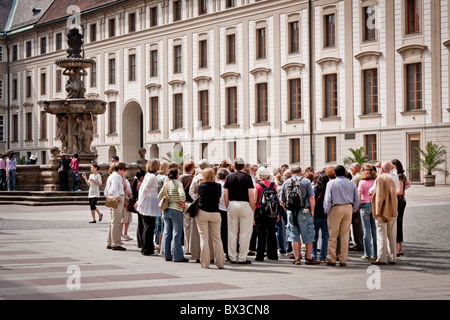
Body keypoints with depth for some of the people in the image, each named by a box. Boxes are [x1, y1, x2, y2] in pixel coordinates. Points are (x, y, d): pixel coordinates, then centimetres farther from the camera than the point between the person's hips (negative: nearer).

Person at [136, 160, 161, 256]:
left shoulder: (148, 175, 13)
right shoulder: (152, 177, -15)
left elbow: (141, 189, 18)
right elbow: (144, 190, -17)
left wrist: (139, 201, 21)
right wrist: (140, 202, -9)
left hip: (145, 207, 10)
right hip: (150, 207, -10)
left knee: (146, 227, 16)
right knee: (149, 227, -5)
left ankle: (144, 248, 23)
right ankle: (147, 250, -2)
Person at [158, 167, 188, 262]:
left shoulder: (166, 184, 8)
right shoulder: (178, 183, -10)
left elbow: (159, 196, 10)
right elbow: (182, 194, -26)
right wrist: (183, 202, -10)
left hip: (166, 210, 6)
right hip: (176, 210, -6)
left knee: (167, 233, 12)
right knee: (177, 234, -2)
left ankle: (167, 255, 16)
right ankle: (178, 256, -1)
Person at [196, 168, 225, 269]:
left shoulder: (201, 186, -6)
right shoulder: (218, 186, -1)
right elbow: (219, 198, 10)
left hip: (202, 213, -2)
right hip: (215, 213, 2)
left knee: (204, 238, 3)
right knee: (217, 238, 8)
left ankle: (205, 263, 3)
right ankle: (220, 262, 7)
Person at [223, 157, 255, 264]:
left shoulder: (229, 177, 5)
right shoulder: (247, 177, -4)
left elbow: (225, 194, 3)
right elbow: (251, 194, -9)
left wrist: (228, 207, 11)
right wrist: (253, 209, -2)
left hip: (232, 204, 3)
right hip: (245, 205, -3)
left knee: (232, 233, 9)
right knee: (245, 233, 2)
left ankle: (232, 257, 12)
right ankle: (242, 258, 2)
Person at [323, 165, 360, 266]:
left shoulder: (331, 183, -2)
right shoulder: (351, 184, 9)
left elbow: (328, 199, -7)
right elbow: (357, 199, 7)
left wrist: (327, 211, 0)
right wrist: (353, 210, 14)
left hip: (336, 209, -3)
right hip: (348, 208, 3)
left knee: (332, 235, 2)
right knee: (345, 235, 6)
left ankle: (331, 259, 3)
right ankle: (343, 260, 7)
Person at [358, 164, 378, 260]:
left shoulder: (362, 182, -6)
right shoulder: (376, 182, 4)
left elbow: (359, 196, -8)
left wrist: (359, 207, 3)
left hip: (365, 205, -3)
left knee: (366, 231, 1)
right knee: (375, 231, 6)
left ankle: (367, 254, 1)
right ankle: (375, 254, 7)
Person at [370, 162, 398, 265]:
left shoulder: (380, 178, -10)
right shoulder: (393, 179, 7)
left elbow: (380, 195, -13)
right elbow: (395, 194, 11)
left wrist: (378, 212, -12)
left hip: (383, 211, -6)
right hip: (392, 212, 6)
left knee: (382, 236, -4)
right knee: (392, 236, 9)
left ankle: (381, 258, -5)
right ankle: (392, 258, 12)